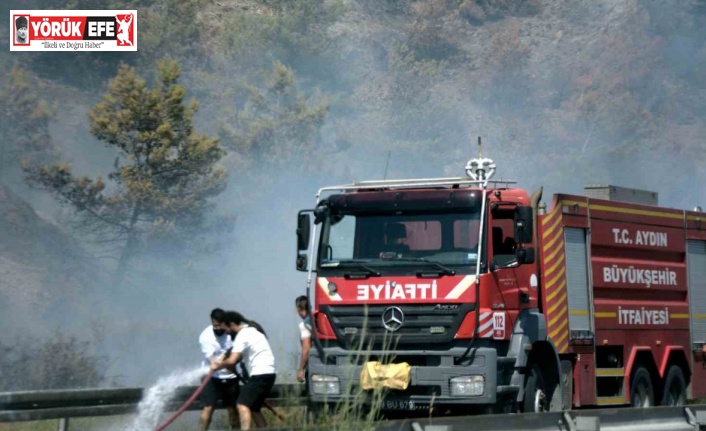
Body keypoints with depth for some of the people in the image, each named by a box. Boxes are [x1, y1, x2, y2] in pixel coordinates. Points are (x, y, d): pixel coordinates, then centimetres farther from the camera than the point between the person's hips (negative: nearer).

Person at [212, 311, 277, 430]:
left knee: (243, 405, -15)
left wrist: (218, 365, -2)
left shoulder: (242, 335, -11)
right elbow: (239, 356, 27)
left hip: (260, 374, -10)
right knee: (253, 408, 14)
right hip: (269, 373, 10)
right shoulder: (251, 331, 20)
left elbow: (232, 360, -18)